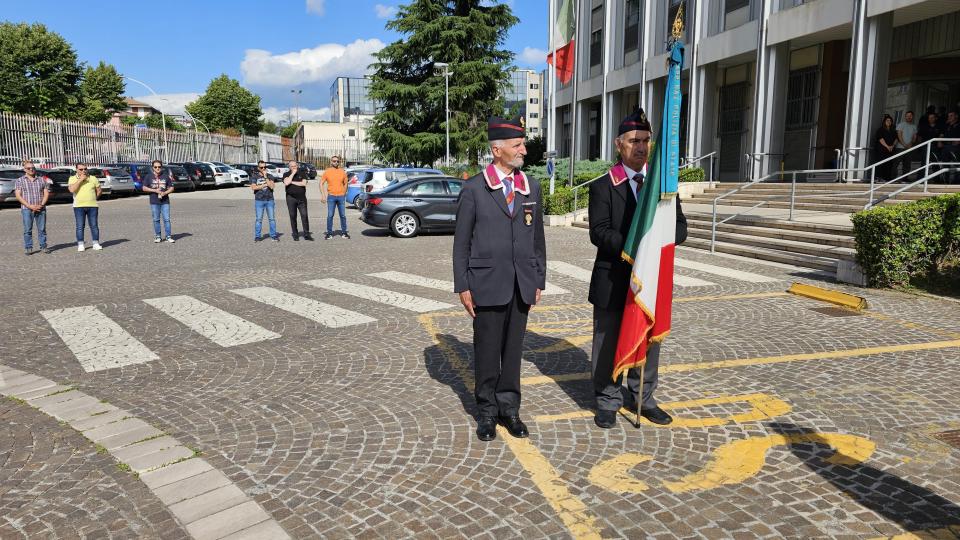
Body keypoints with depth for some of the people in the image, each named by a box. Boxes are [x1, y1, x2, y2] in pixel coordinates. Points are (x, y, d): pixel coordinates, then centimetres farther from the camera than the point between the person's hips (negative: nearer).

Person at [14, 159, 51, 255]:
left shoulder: (41, 180, 12)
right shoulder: (19, 181, 6)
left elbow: (46, 193, 7)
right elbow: (18, 195, -1)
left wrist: (41, 205, -8)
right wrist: (30, 206, -12)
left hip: (41, 209, 1)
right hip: (26, 209, -1)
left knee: (42, 229, 2)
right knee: (28, 230, -1)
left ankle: (43, 246, 8)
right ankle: (28, 248, 4)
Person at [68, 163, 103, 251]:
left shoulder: (93, 178, 7)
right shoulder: (72, 179, 3)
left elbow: (99, 190, 14)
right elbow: (71, 189, -14)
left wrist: (93, 198, 6)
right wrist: (80, 180, -14)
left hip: (92, 206, 1)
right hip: (79, 206, -1)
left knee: (94, 225, 1)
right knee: (80, 226, 0)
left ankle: (96, 244, 7)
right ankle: (80, 245, 5)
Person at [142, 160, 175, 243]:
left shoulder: (166, 176, 6)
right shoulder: (148, 176, 4)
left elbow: (171, 188, 8)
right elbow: (144, 188, 2)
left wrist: (165, 193, -10)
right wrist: (155, 190, -10)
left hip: (165, 201, 0)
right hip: (154, 202, 0)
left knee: (167, 219, -3)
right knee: (156, 220, 5)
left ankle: (169, 237, 1)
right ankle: (158, 237, 13)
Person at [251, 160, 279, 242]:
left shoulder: (269, 176, 8)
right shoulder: (254, 177, 6)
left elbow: (271, 186, -8)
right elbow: (253, 187, -8)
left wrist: (265, 177, -9)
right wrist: (265, 185, -7)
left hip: (270, 200, 1)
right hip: (259, 200, -1)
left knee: (272, 218, 1)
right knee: (258, 219, -1)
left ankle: (273, 235, 6)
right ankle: (257, 236, 4)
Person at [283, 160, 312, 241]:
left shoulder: (302, 173, 7)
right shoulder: (286, 174, 6)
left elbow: (304, 183, -8)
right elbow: (286, 183, -15)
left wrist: (292, 182, -6)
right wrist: (293, 173, -9)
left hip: (301, 198, 0)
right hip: (291, 198, 0)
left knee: (304, 216, -6)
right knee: (293, 217, 3)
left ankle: (306, 234, -2)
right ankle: (295, 235, 11)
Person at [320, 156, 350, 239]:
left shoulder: (342, 172, 7)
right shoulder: (327, 172, 1)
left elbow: (345, 184, 17)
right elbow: (321, 183, 3)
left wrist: (344, 194, 9)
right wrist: (322, 195, -5)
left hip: (341, 197, 2)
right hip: (331, 197, -2)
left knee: (343, 215, 5)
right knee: (330, 216, -1)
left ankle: (344, 232, 15)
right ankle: (329, 233, 6)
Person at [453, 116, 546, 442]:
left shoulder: (531, 188, 8)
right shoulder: (473, 189, -3)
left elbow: (538, 239, 11)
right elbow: (461, 243, -2)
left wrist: (539, 280, 9)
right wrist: (463, 286, -5)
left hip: (522, 286, 3)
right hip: (487, 285, -3)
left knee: (513, 350, 11)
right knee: (487, 352, 8)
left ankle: (509, 409, 25)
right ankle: (487, 412, 23)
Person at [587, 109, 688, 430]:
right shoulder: (603, 186, -3)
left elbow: (680, 228, 3)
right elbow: (599, 232, -13)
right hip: (613, 280, -3)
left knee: (648, 342, 13)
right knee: (609, 343, 7)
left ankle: (642, 398, 30)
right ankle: (608, 400, 22)